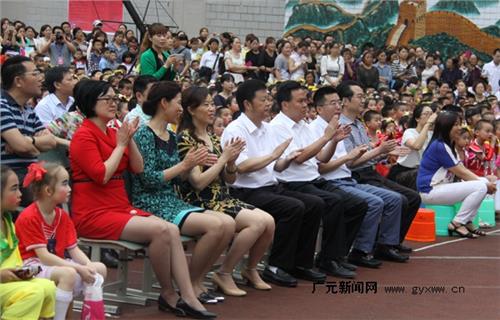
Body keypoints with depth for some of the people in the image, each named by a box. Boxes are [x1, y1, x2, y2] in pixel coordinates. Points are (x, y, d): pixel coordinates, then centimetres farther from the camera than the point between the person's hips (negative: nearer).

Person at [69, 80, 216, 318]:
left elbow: (138, 168, 11)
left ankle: (188, 298, -15)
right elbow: (101, 175, -19)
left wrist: (130, 139, -2)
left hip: (121, 208, 8)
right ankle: (168, 294, -6)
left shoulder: (113, 133, 15)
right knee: (160, 230, -23)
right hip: (93, 214, -8)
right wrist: (120, 145, -9)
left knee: (172, 230, -12)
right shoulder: (84, 136, -9)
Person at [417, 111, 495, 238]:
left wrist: (484, 180, -1)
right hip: (430, 191, -10)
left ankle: (467, 222, 5)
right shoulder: (440, 146, -16)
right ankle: (457, 224, -11)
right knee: (481, 188, -18)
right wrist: (484, 183, -7)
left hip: (440, 187, 10)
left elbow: (463, 170, 11)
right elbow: (461, 173, -14)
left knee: (485, 183, 5)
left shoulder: (448, 145, 15)